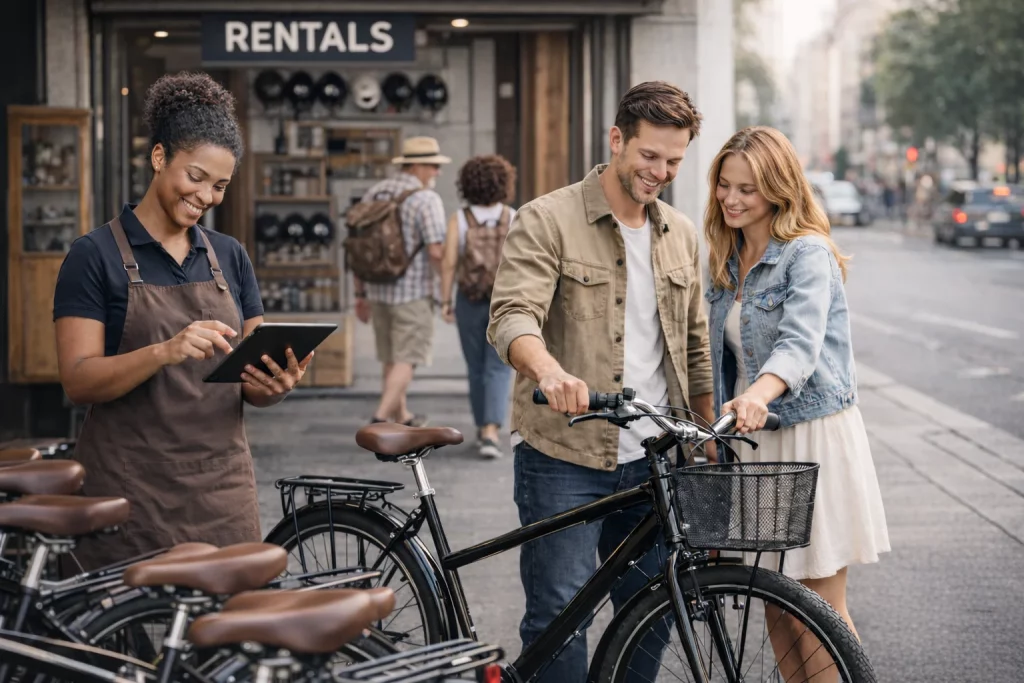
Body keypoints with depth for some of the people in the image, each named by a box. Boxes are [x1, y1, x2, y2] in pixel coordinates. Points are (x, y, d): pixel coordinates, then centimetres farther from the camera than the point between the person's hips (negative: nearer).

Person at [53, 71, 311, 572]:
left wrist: (274, 385, -11)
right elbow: (78, 380, -11)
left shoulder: (229, 257, 11)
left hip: (221, 488, 4)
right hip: (130, 492, -4)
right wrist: (164, 352, -26)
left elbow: (252, 381, 11)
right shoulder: (96, 255, -3)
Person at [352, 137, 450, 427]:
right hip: (413, 294, -7)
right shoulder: (426, 199, -15)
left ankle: (402, 419, 30)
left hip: (379, 289, 7)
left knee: (393, 357, 19)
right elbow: (437, 252, -21)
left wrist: (361, 294, 14)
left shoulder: (374, 193, 7)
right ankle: (380, 420, -14)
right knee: (406, 362, -3)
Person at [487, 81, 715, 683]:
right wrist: (549, 369, -41)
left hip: (652, 460, 5)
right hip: (564, 457, -5)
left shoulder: (681, 234, 12)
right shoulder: (549, 220, -6)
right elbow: (512, 317, -20)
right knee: (559, 614, -5)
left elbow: (696, 351, 19)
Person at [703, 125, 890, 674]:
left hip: (814, 437, -7)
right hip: (754, 441, 7)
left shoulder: (807, 253, -13)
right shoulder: (727, 258, 12)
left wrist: (759, 394, -47)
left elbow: (801, 342, -29)